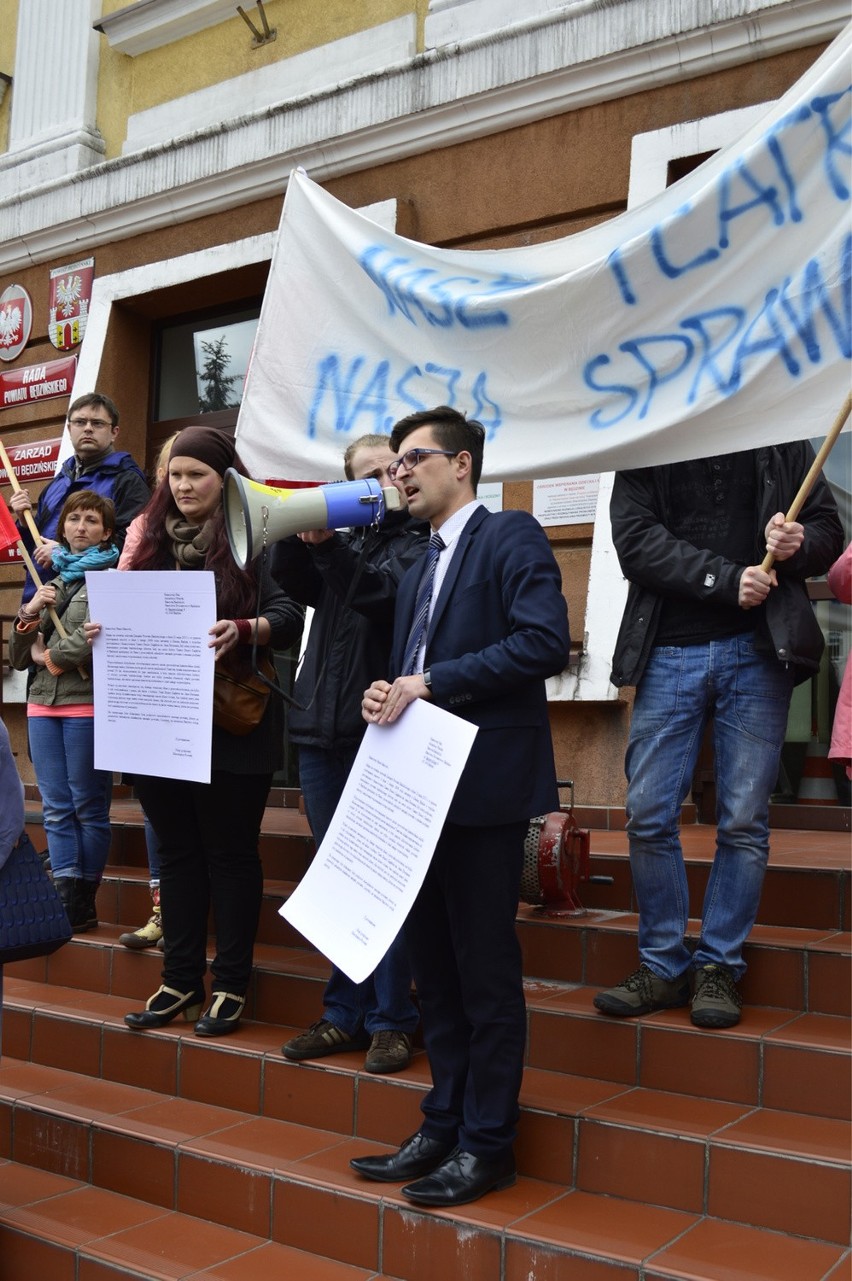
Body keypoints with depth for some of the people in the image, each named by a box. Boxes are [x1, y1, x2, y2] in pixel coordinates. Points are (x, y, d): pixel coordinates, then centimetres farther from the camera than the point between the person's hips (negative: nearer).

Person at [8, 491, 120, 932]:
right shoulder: (53, 580, 17)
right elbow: (17, 657, 17)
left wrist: (50, 657, -4)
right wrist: (29, 613, -3)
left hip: (88, 704, -7)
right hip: (43, 705, 7)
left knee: (89, 808, 2)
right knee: (57, 809, 6)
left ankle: (82, 903, 9)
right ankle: (65, 899, 9)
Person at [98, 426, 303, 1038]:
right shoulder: (156, 539, 12)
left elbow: (289, 615, -13)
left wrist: (241, 630, -30)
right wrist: (107, 631, -4)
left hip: (232, 727, -5)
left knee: (230, 853, 4)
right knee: (177, 851, 13)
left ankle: (231, 985, 16)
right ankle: (181, 980, 24)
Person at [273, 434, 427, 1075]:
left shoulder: (422, 542, 0)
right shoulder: (345, 541, 16)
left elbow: (383, 590, -19)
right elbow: (294, 580, -1)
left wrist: (326, 544, -30)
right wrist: (294, 532, -18)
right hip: (323, 727, 6)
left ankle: (391, 1019, 10)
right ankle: (345, 1014, 22)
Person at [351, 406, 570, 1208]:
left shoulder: (511, 537, -5)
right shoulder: (418, 571, 21)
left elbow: (544, 642, -18)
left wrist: (431, 683, -18)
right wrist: (387, 696, 1)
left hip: (484, 786, -8)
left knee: (486, 971, 1)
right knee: (434, 967, 13)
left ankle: (486, 1143, 14)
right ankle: (444, 1125, 26)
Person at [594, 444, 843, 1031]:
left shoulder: (782, 444, 12)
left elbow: (828, 529, 13)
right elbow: (636, 539, -4)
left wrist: (799, 544, -11)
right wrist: (727, 580, -15)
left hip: (757, 650, 0)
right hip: (669, 652, 0)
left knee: (745, 821, 0)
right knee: (649, 817, 0)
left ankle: (719, 968, 13)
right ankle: (664, 966, 15)